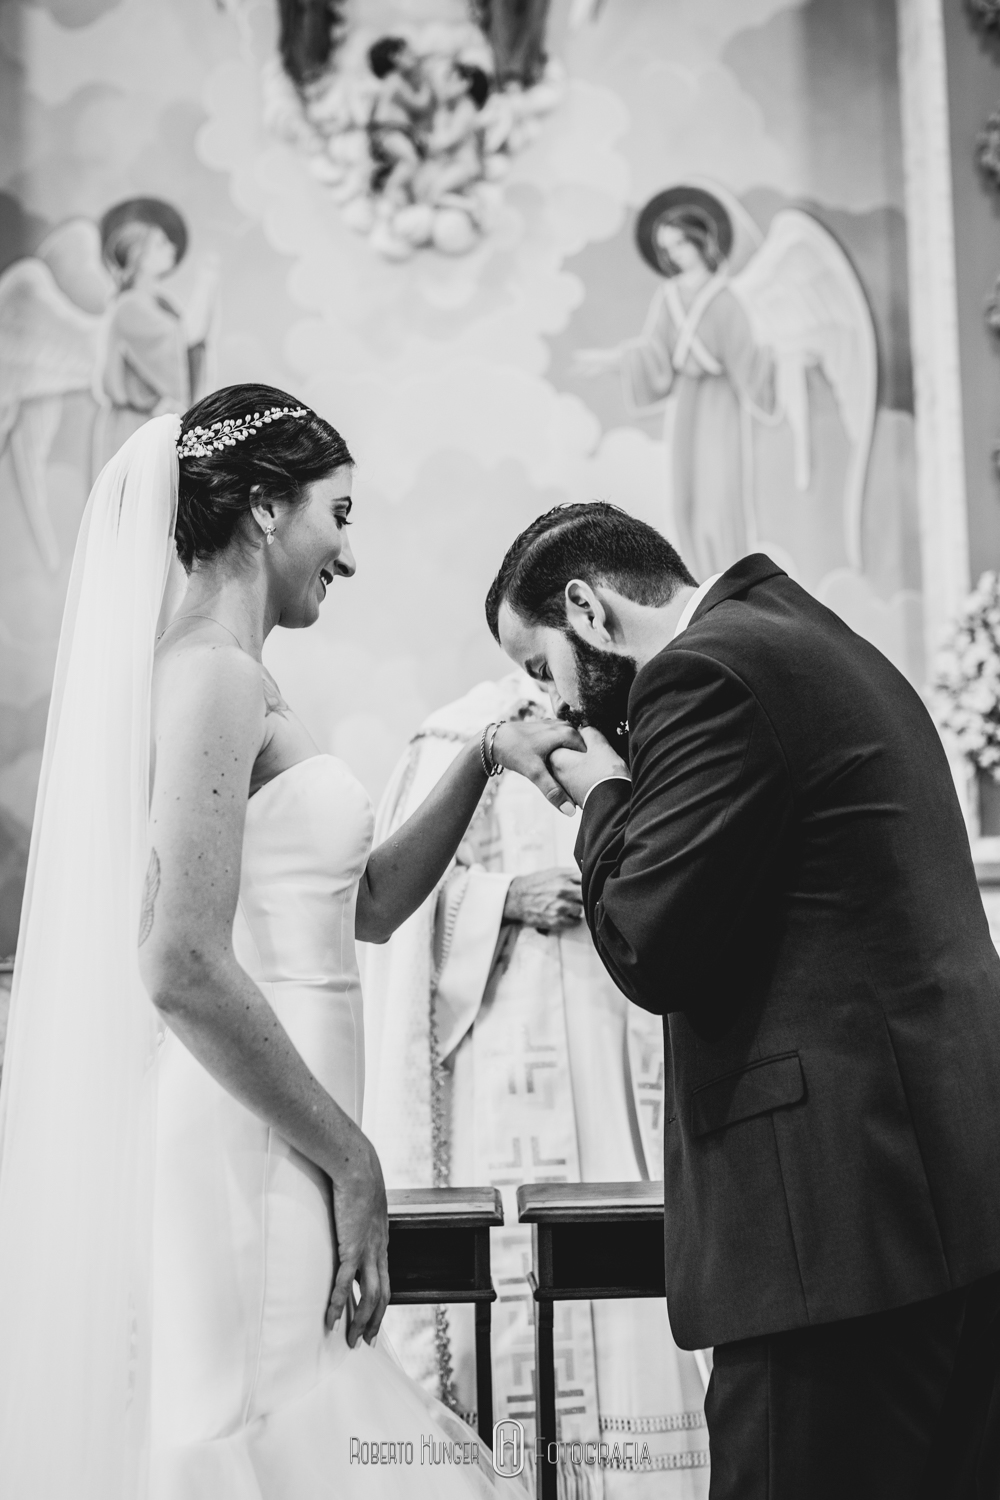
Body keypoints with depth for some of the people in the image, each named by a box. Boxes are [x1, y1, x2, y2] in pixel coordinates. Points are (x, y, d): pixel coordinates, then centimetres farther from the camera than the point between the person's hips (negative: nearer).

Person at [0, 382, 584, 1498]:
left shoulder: (224, 675, 17)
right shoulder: (213, 675, -12)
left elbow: (364, 906, 23)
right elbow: (184, 966, -22)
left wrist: (483, 758, 16)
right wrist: (350, 1157, -15)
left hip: (273, 1146, 10)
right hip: (249, 1156, -10)